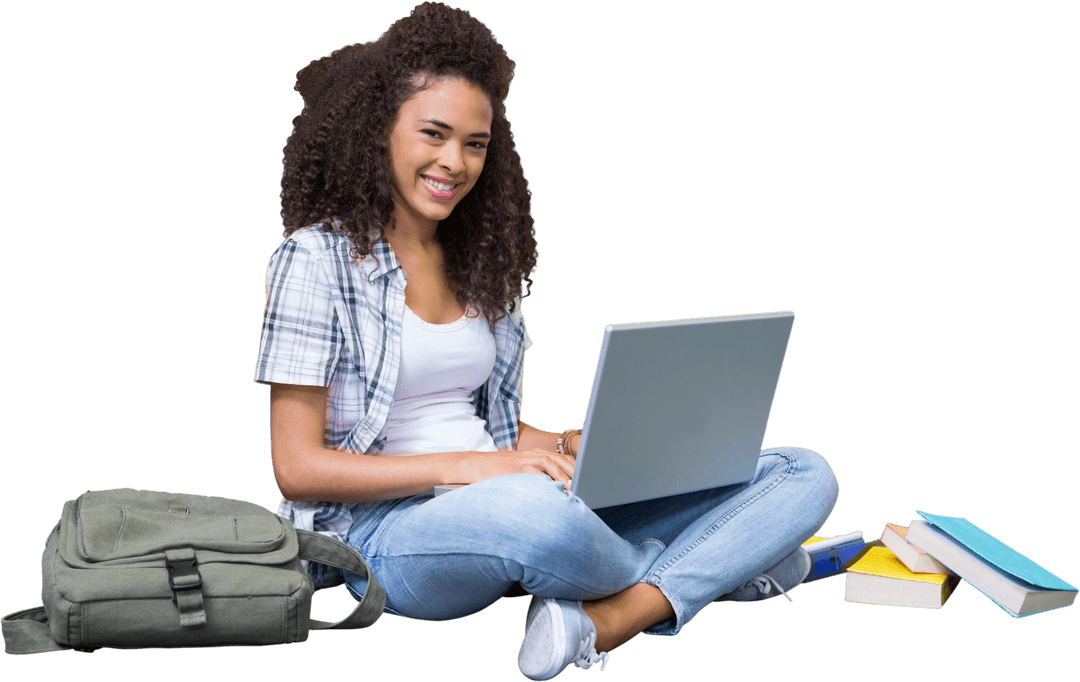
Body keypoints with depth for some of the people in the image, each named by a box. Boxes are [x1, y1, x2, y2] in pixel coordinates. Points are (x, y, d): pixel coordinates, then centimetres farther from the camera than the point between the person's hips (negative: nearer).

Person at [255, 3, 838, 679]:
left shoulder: (482, 262, 18)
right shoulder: (316, 259, -1)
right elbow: (298, 466, -7)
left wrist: (577, 447, -3)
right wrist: (471, 467, -18)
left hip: (540, 509, 6)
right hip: (389, 531, -6)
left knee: (805, 475, -6)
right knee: (534, 513, -43)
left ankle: (609, 620, -30)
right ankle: (721, 564, -11)